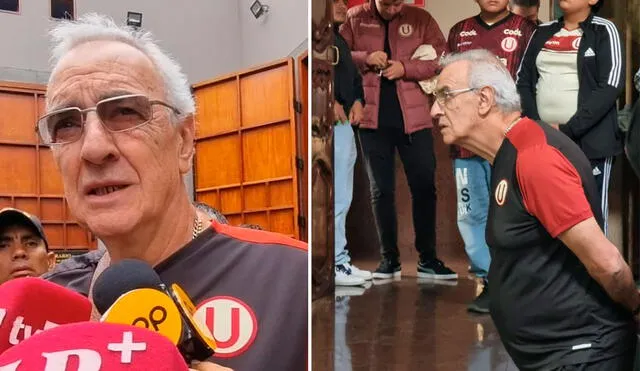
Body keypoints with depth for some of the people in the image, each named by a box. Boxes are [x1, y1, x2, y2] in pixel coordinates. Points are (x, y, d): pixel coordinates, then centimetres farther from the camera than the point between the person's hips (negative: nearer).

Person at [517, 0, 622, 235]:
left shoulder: (604, 31, 1)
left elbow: (610, 87, -8)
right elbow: (523, 81, 11)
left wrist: (568, 130, -14)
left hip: (589, 141, -4)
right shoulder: (543, 32, 14)